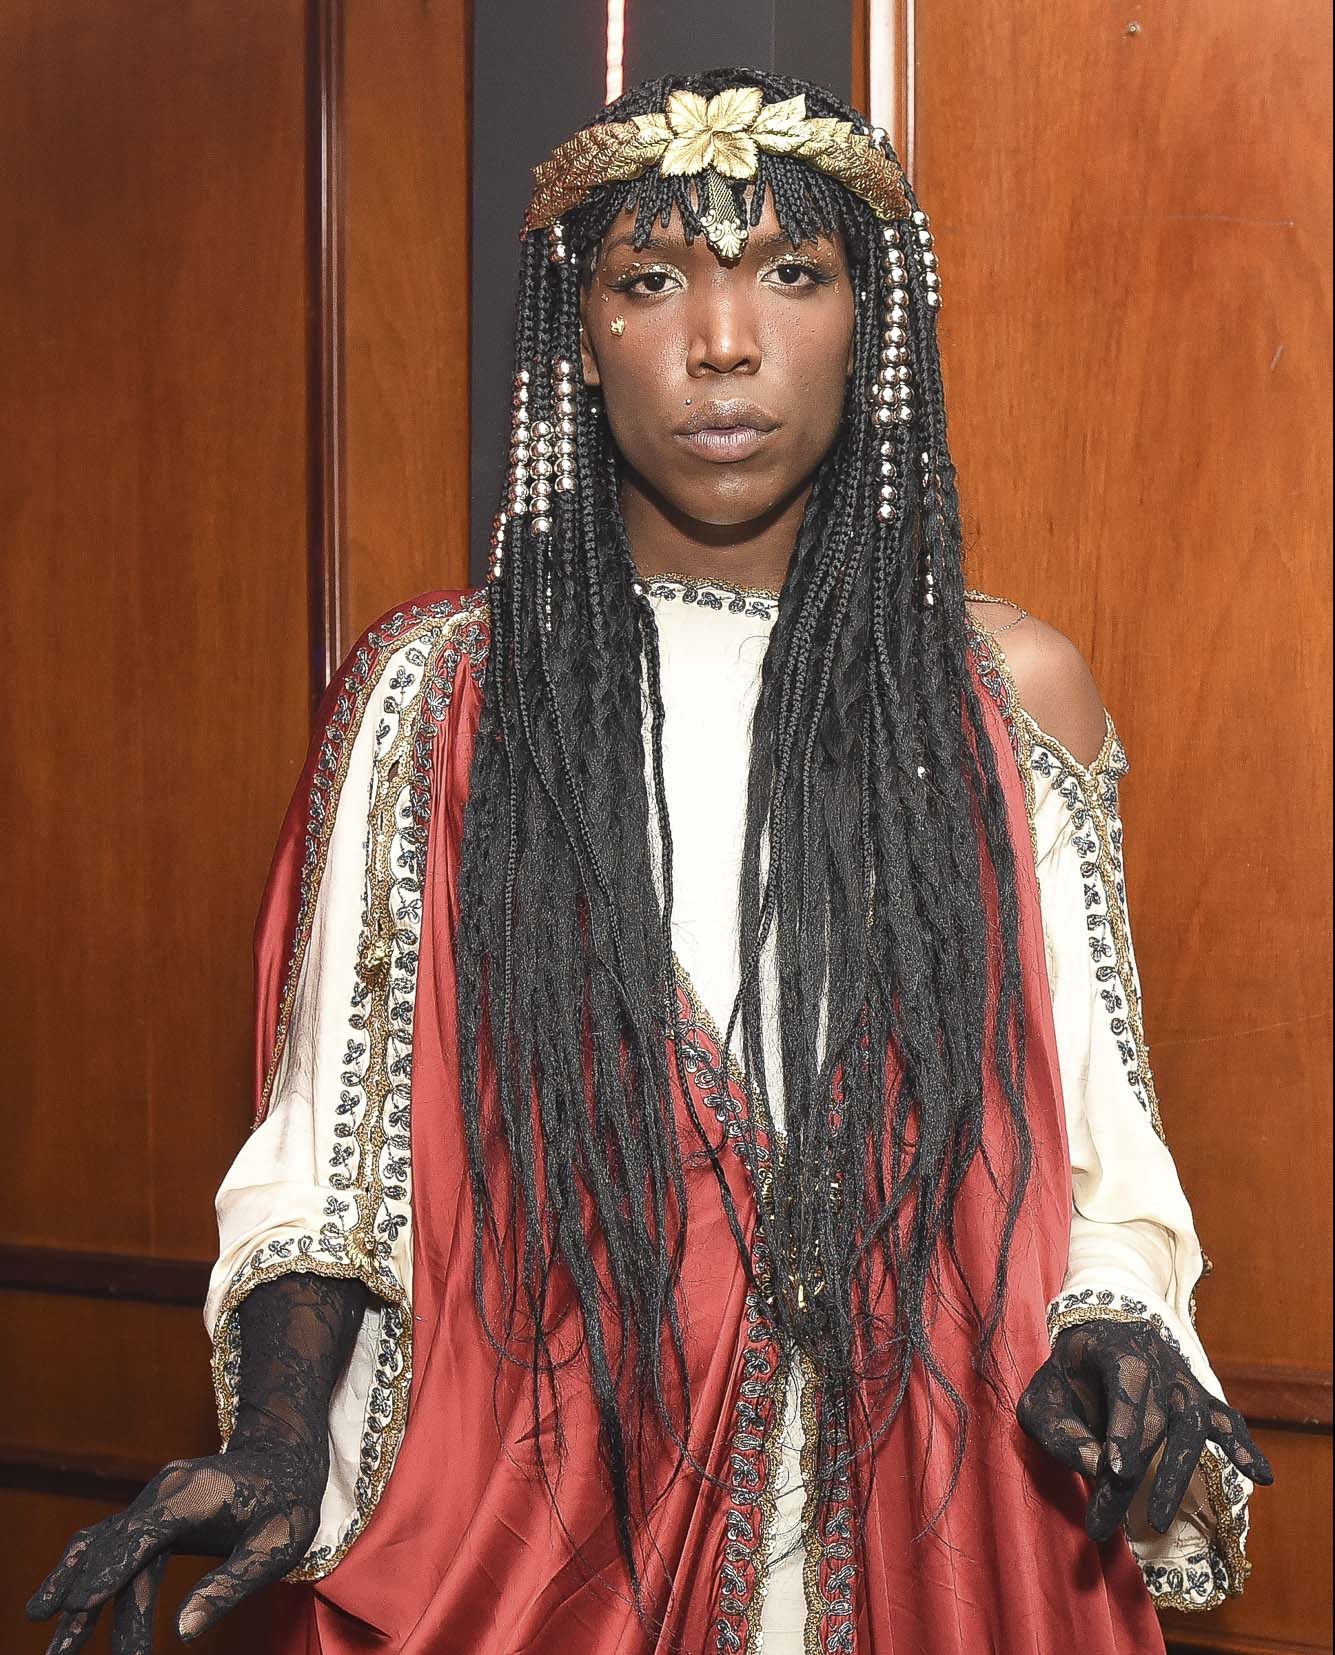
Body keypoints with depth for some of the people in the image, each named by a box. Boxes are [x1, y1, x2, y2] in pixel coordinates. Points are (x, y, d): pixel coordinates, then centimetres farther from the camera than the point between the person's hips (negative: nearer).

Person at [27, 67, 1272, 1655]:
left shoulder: (1011, 693, 0)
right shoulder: (430, 693, -3)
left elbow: (1097, 1132, 5)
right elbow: (331, 1139, 0)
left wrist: (1116, 1335, -14)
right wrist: (276, 1446, -14)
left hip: (927, 1512, 1)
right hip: (534, 1503, -1)